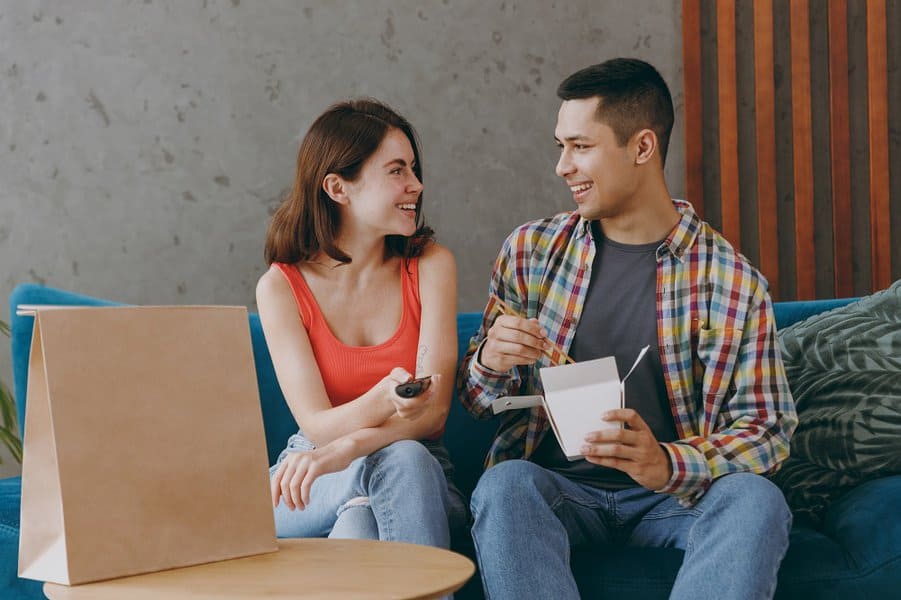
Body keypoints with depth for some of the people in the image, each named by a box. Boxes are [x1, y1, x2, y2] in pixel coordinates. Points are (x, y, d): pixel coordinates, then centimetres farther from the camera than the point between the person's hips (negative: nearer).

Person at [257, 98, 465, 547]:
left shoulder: (430, 265, -2)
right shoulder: (281, 287, -4)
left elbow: (433, 413, -10)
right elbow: (317, 424, -11)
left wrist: (341, 451, -28)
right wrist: (382, 401, -34)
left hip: (417, 476, 2)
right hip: (310, 493, -1)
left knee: (404, 459, -35)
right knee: (392, 460, -35)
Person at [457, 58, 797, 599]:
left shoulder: (733, 281, -1)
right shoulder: (530, 250, 8)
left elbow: (767, 428, -1)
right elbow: (477, 402, 14)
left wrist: (667, 464, -22)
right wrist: (489, 365, -12)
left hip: (671, 495, -1)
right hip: (558, 487, 1)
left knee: (755, 498, -31)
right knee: (504, 484, -32)